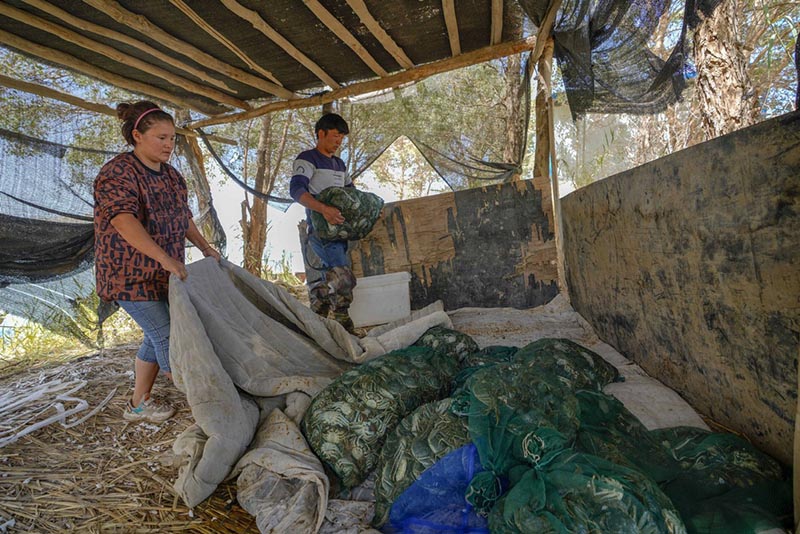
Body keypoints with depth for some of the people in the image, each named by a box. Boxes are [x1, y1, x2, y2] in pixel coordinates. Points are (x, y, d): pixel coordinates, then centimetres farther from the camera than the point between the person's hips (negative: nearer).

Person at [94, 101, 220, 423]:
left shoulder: (171, 175, 9)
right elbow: (123, 220, -31)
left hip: (162, 274, 8)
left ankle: (139, 404, 28)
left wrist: (204, 247, 9)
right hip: (131, 275, -8)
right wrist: (166, 258, -39)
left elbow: (183, 218, 19)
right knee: (168, 335, -4)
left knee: (157, 336, 13)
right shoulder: (118, 173, -16)